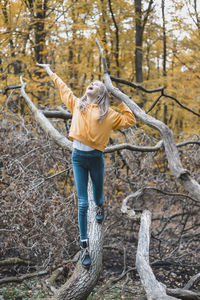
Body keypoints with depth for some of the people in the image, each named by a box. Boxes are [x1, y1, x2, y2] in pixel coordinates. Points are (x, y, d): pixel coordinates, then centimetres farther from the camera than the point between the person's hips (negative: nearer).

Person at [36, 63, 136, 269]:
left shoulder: (107, 113, 4)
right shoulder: (77, 104, 10)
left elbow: (129, 121, 2)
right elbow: (63, 88, 22)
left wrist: (121, 103, 0)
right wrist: (50, 71, 31)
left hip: (96, 157, 0)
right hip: (78, 156, 0)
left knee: (97, 194, 18)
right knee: (82, 203, -3)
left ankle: (100, 207, 58)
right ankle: (84, 245, -1)